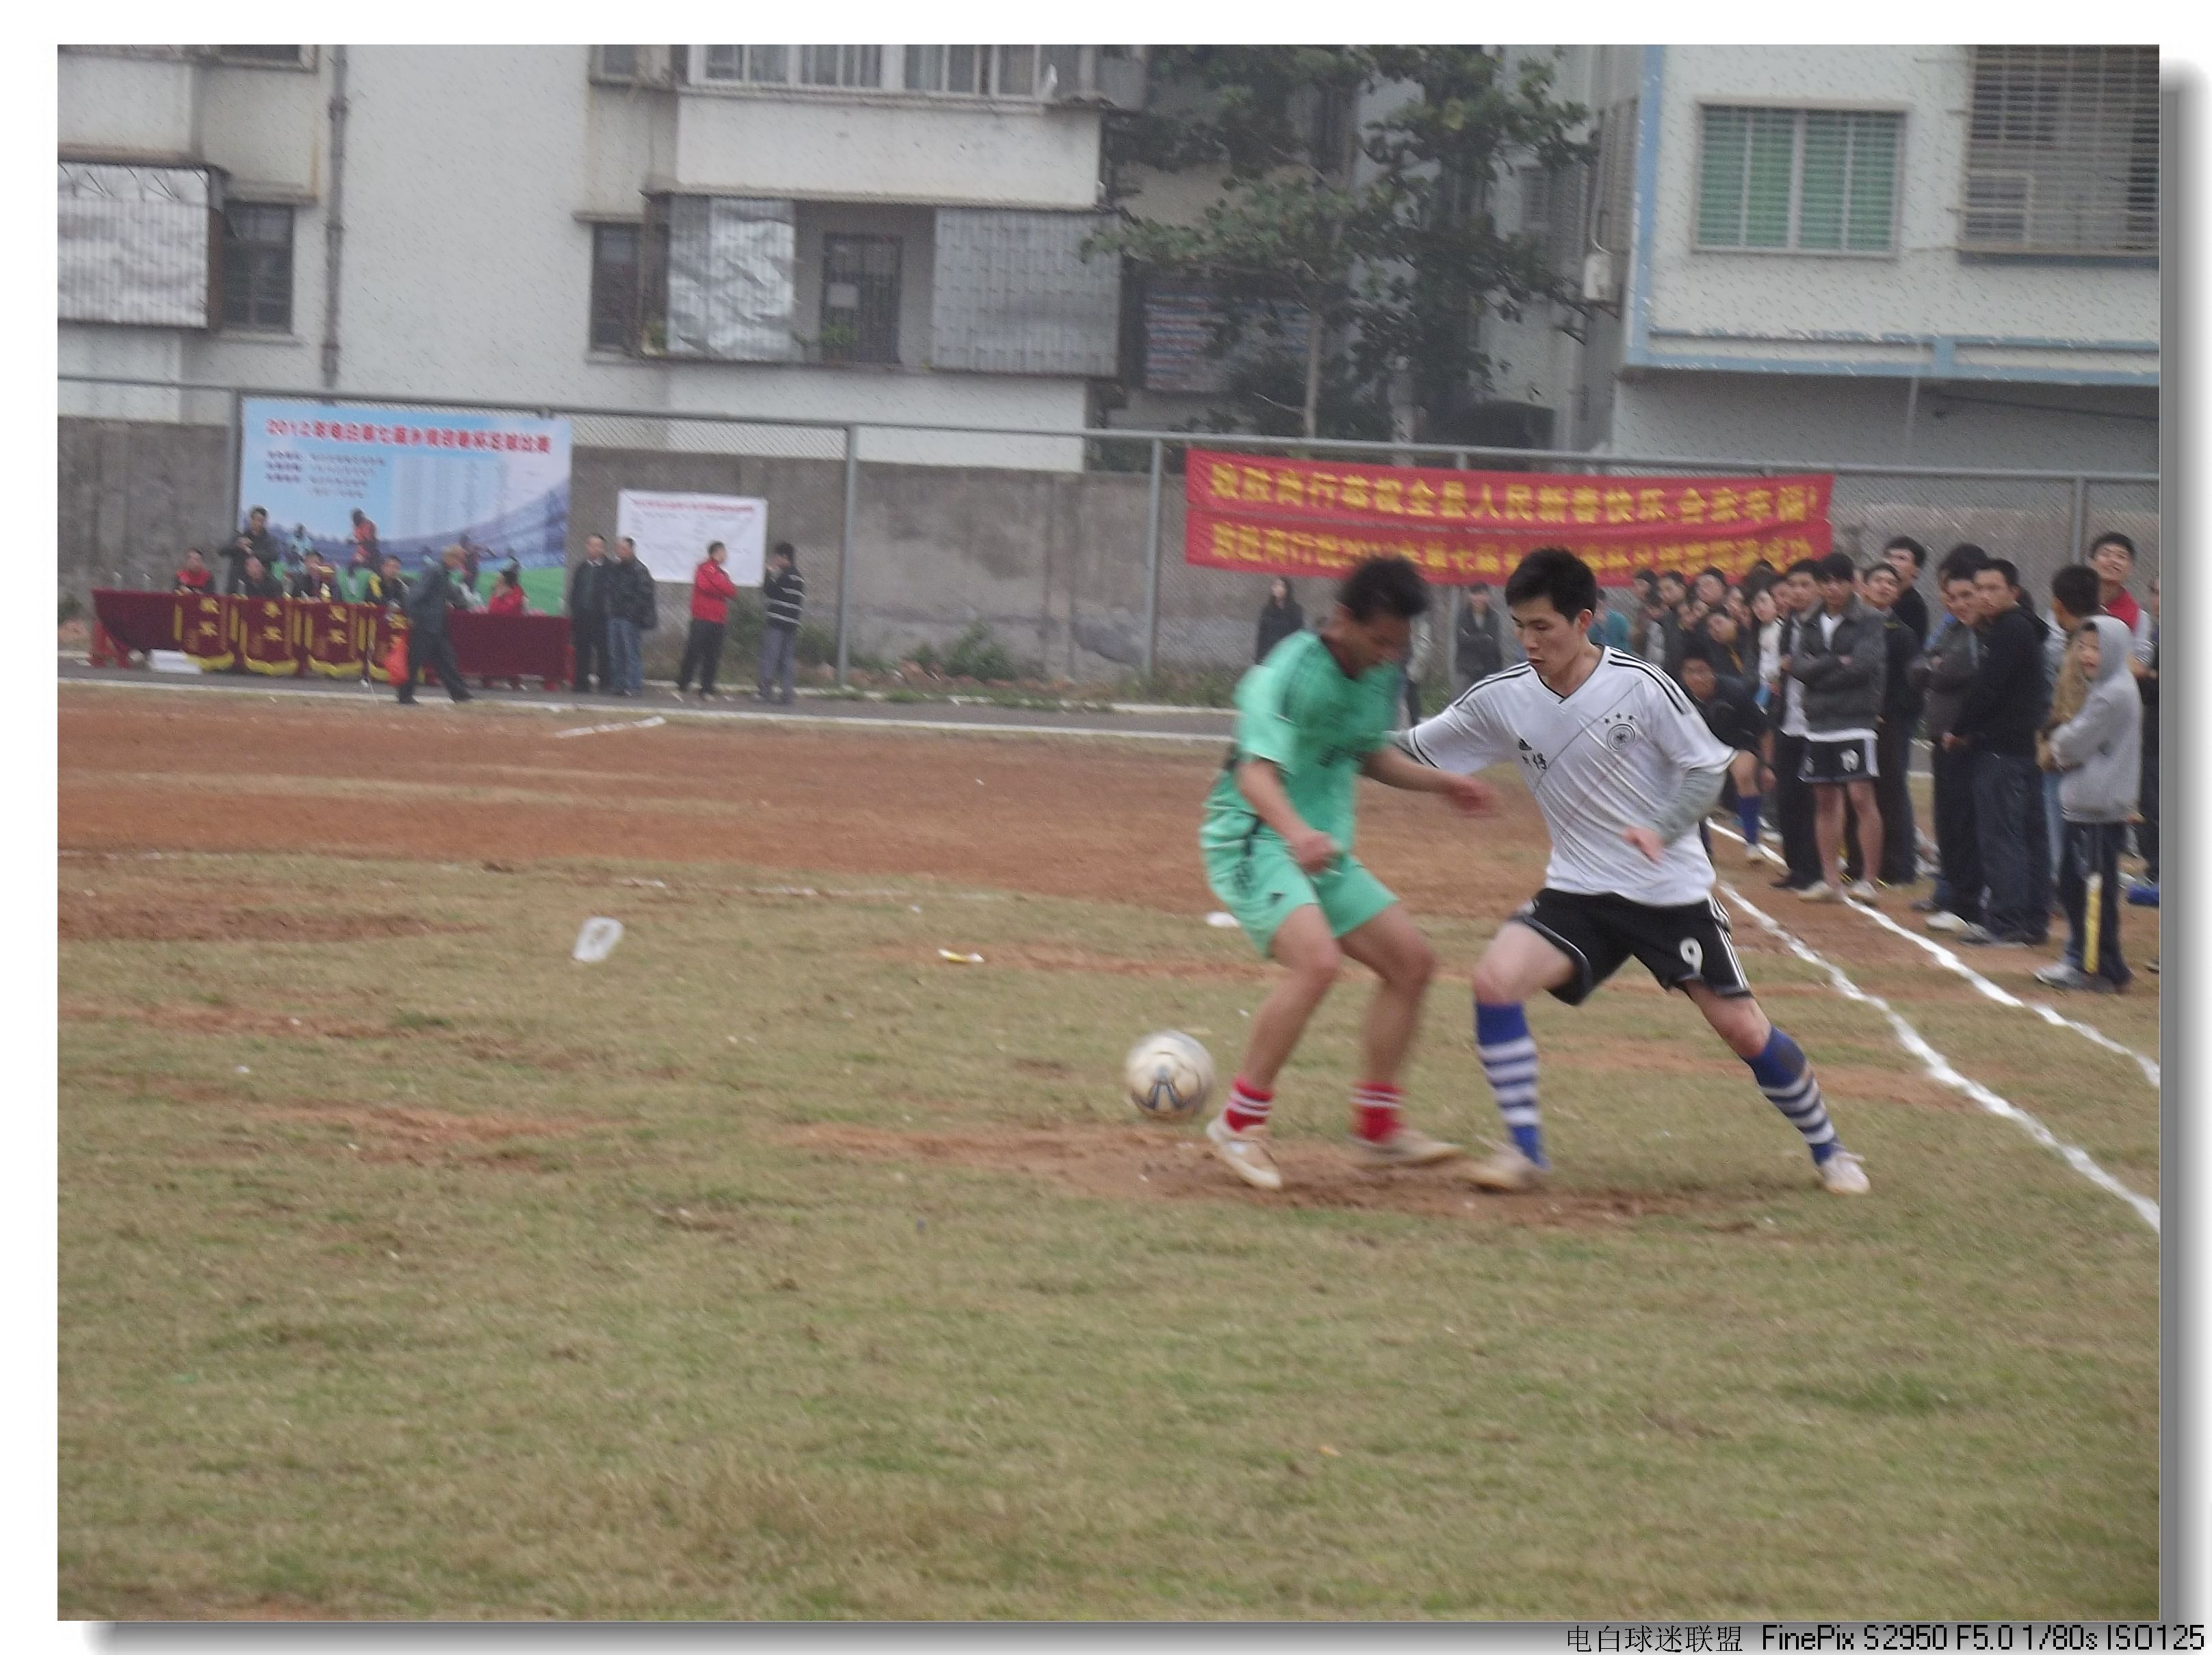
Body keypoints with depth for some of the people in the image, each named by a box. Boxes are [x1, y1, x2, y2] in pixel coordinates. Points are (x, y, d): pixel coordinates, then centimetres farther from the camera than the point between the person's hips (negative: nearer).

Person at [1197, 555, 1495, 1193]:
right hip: (1252, 841, -9)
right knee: (1317, 960, -30)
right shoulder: (1290, 673, -21)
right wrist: (1296, 832, -52)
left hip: (1324, 851, 9)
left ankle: (1376, 1126, 17)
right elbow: (1257, 772, -34)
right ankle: (1239, 1124, -19)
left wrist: (1441, 782, 11)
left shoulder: (1381, 676, 5)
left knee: (1411, 960, 7)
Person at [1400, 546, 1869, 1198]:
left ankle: (1827, 1150, 23)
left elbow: (1708, 769, -9)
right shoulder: (1503, 699, -6)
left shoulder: (1640, 686, -15)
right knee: (1495, 978, -22)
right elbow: (1411, 752, 4)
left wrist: (1662, 829, -26)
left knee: (1743, 1029, -2)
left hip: (1672, 891, -3)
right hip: (1578, 892, 3)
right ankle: (1525, 1152, -11)